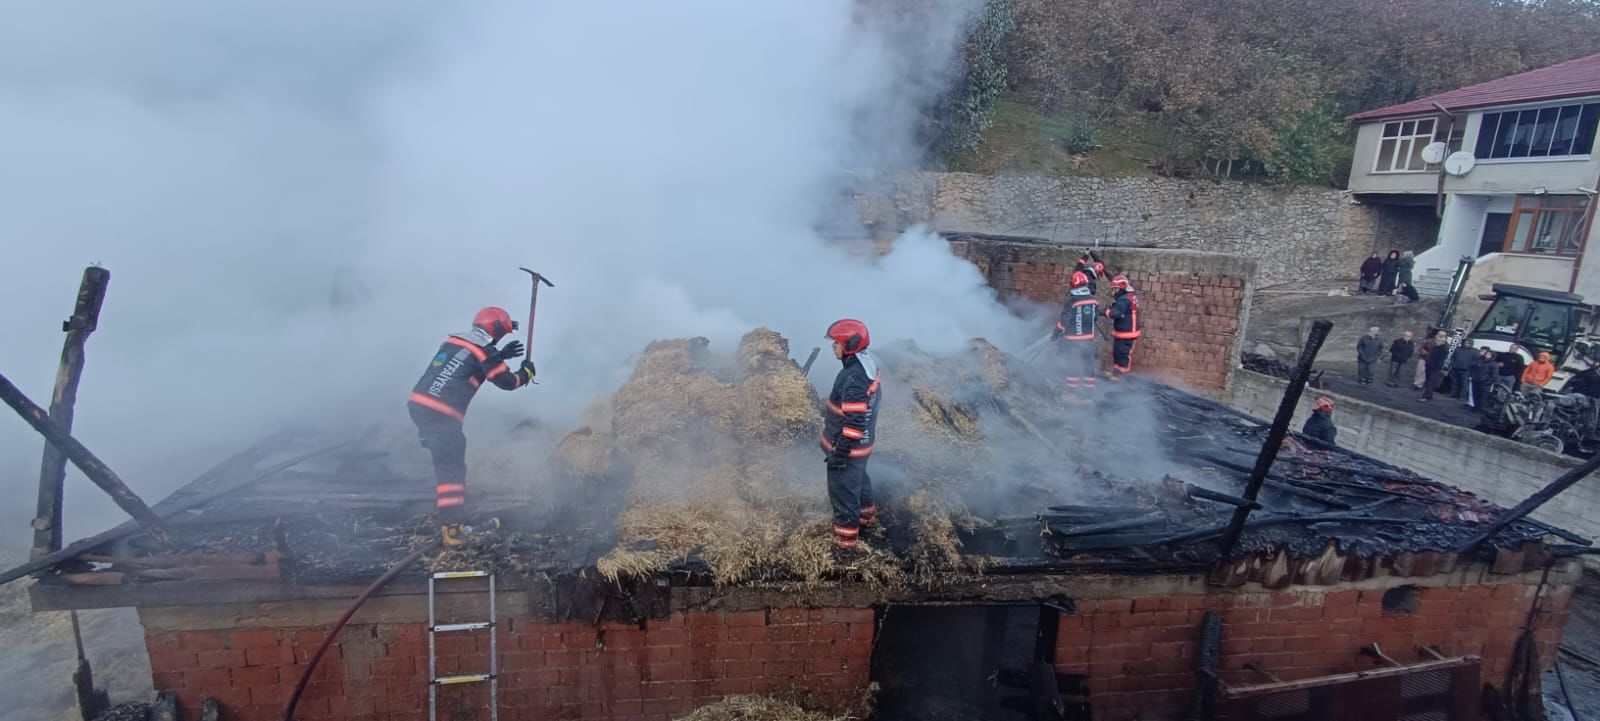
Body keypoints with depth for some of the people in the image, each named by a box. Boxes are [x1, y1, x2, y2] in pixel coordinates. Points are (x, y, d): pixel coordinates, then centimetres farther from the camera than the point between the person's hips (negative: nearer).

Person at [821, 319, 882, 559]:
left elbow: (854, 422, -31)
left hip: (848, 447, -10)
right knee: (859, 480, 31)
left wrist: (840, 452, -23)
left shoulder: (853, 379, -32)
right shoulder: (867, 364, -1)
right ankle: (866, 515, 55)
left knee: (843, 492, 4)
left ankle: (845, 545, 17)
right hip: (863, 441, 10)